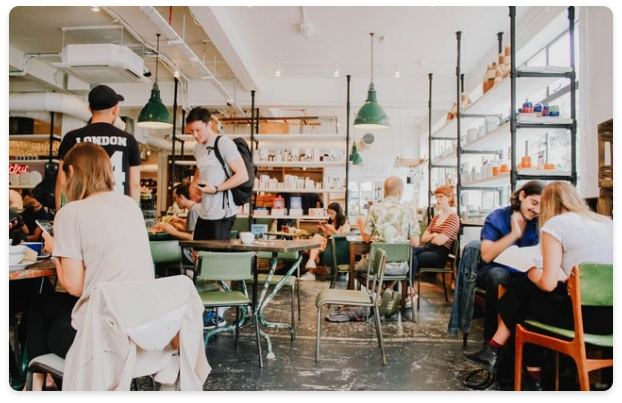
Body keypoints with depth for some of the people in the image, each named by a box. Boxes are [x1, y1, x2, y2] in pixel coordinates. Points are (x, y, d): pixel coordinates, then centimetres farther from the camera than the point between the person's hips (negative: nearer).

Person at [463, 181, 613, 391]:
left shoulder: (555, 224, -3)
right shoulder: (606, 222, 16)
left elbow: (548, 284, -7)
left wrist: (534, 274, 13)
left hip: (591, 314, -7)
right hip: (607, 311, 7)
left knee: (527, 303, 20)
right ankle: (493, 351, 24)